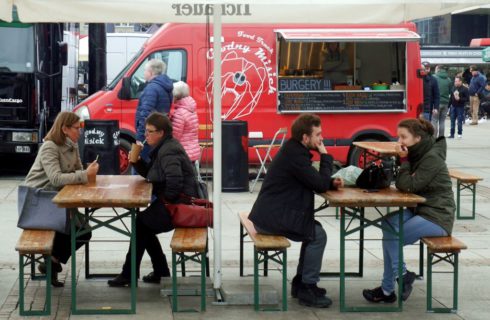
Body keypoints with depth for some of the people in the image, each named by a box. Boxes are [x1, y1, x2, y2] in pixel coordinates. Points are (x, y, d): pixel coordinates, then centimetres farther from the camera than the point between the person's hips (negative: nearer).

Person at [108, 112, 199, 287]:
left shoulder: (168, 151, -18)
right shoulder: (163, 148, 15)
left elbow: (175, 180, -32)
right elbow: (149, 174, 19)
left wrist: (166, 199, -17)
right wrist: (137, 161, 2)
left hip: (181, 204, -10)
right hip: (176, 202, 10)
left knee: (141, 222, -5)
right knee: (143, 223, 14)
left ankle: (129, 275, 5)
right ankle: (161, 272, 19)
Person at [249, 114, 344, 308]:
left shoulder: (294, 150, 11)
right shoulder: (295, 156, -21)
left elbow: (314, 182, 18)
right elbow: (320, 185, -19)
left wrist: (331, 182, -1)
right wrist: (325, 155, -8)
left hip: (272, 212, 10)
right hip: (272, 217, -10)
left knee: (313, 231, 17)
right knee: (318, 235, -7)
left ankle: (300, 282, 20)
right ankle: (308, 289, 0)